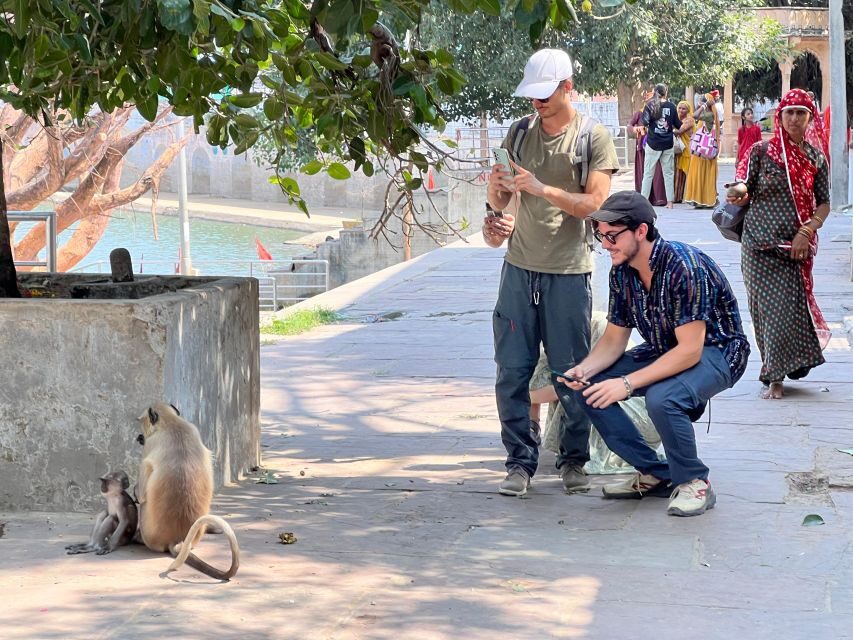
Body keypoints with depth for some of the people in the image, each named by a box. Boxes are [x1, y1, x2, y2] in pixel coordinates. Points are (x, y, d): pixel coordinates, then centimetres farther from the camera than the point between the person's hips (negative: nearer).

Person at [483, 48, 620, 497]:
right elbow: (499, 198, 13)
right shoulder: (520, 133, 11)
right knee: (512, 371, 0)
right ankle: (520, 461, 9)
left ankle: (574, 460, 16)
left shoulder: (594, 138, -2)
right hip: (519, 267, 4)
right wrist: (496, 190, -11)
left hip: (568, 271, -4)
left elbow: (596, 203, -10)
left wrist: (542, 188, -20)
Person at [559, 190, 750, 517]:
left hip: (715, 352, -8)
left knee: (662, 398, -37)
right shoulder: (621, 271, -5)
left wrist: (628, 383, -34)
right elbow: (614, 338, 3)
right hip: (664, 351, 8)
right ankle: (655, 474, 3)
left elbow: (690, 351, -31)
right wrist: (584, 369, -18)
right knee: (588, 388, -8)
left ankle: (694, 482, -10)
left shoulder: (684, 267, -30)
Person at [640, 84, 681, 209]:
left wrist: (647, 126, 7)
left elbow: (645, 121, -14)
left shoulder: (650, 105, -5)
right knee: (668, 173, 8)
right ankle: (669, 202, 7)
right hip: (668, 144, 1)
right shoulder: (671, 106, -1)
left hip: (653, 143, -1)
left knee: (648, 173, 5)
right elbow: (677, 125, 5)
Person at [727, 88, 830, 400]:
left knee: (790, 307, -5)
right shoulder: (761, 152, 1)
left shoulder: (816, 159, 7)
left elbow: (823, 204, 8)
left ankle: (774, 374, 7)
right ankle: (774, 376, 13)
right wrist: (738, 195, -21)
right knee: (767, 308, 0)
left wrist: (807, 231, -8)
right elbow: (743, 193, 2)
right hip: (760, 244, -1)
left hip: (797, 246, 1)